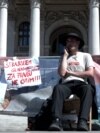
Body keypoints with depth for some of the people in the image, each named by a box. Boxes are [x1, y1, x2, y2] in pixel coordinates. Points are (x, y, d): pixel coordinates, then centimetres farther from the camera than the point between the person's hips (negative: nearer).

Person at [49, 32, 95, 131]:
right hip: (67, 84, 1)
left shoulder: (86, 56, 18)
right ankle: (56, 121, -53)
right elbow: (61, 73, 2)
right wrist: (65, 55, 8)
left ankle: (82, 122, -53)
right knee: (58, 87, -36)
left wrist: (71, 73, 4)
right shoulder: (64, 57, 22)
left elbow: (90, 73, 2)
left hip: (81, 83, -1)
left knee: (88, 88, -39)